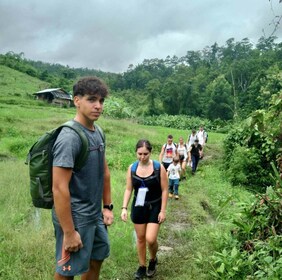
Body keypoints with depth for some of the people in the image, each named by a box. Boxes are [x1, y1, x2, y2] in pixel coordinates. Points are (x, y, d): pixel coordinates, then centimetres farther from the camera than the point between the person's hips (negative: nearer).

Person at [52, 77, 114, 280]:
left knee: (97, 258, 23)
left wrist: (108, 206, 13)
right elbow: (59, 189, -24)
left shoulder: (98, 133, 3)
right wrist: (69, 232, -21)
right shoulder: (69, 137, -23)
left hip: (95, 215, 8)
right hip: (75, 217, -8)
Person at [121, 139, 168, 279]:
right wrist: (124, 208, -8)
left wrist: (163, 211, -10)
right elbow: (128, 189, 0)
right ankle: (142, 266, 32)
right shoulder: (132, 168, -6)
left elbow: (164, 190, -9)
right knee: (140, 238, 12)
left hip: (154, 207, -2)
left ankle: (153, 259, 24)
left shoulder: (159, 167, -14)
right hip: (138, 207, 3)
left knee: (150, 239, -9)